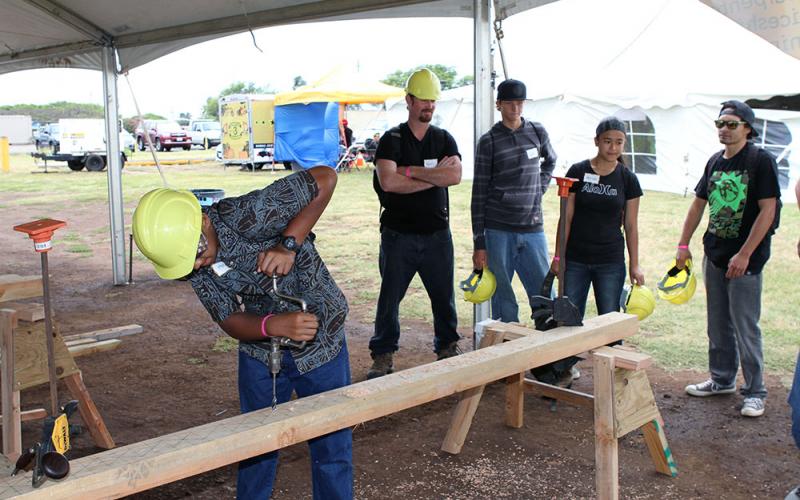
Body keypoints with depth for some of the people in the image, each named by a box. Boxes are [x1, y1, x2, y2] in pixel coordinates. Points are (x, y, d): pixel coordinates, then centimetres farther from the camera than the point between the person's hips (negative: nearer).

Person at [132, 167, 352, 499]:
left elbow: (325, 178, -27)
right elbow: (230, 321, -16)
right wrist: (273, 325, -37)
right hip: (260, 352, 4)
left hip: (320, 344, -4)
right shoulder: (190, 265, -12)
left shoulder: (247, 215, -30)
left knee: (331, 450, 7)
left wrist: (288, 244, -31)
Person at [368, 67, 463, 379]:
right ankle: (382, 357, 15)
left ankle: (447, 350, 25)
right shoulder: (392, 140, -1)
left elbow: (455, 175, -11)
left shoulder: (444, 140, 8)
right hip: (398, 234, -2)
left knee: (444, 297, 9)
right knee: (390, 297, 4)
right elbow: (387, 181, -18)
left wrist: (411, 171, -15)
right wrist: (435, 176, -13)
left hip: (437, 234, 3)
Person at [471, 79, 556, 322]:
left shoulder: (537, 132, 8)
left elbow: (550, 161, 30)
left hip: (533, 229, 3)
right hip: (498, 230, -3)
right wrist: (479, 243, -5)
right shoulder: (488, 141, -1)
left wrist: (539, 190, 12)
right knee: (503, 302, 1)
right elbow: (479, 193, -2)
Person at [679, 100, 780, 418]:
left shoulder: (761, 161, -10)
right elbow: (698, 203, 17)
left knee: (745, 328, -2)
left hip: (744, 260, -7)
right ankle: (722, 380, 29)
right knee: (717, 325, 15)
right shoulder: (715, 162, 10)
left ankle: (755, 391, 11)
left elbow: (767, 210, -15)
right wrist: (683, 244, 11)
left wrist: (744, 254, -18)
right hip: (714, 256, 7)